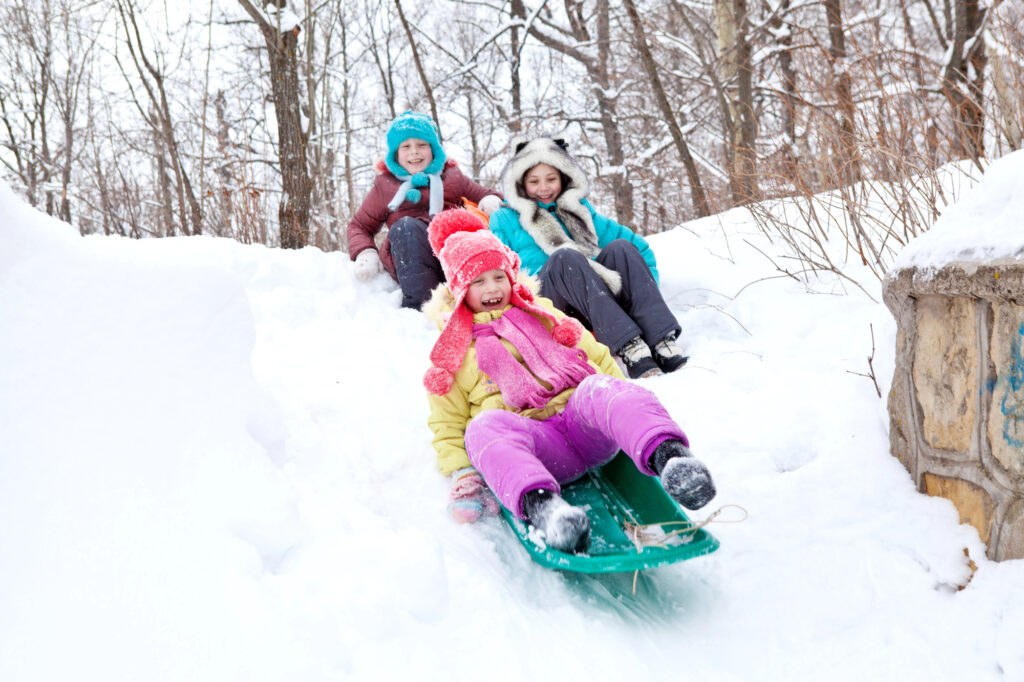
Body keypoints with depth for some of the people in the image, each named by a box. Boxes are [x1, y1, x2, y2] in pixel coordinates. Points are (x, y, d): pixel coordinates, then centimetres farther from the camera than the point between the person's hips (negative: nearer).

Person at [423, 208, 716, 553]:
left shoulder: (542, 314, 31)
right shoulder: (451, 354, 22)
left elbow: (597, 357, 29)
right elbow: (448, 425, 18)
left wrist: (624, 406, 12)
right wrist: (462, 471, -1)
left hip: (581, 416, 2)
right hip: (530, 436, -2)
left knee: (600, 388, -34)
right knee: (484, 428, -37)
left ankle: (669, 454, -59)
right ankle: (540, 505, -63)